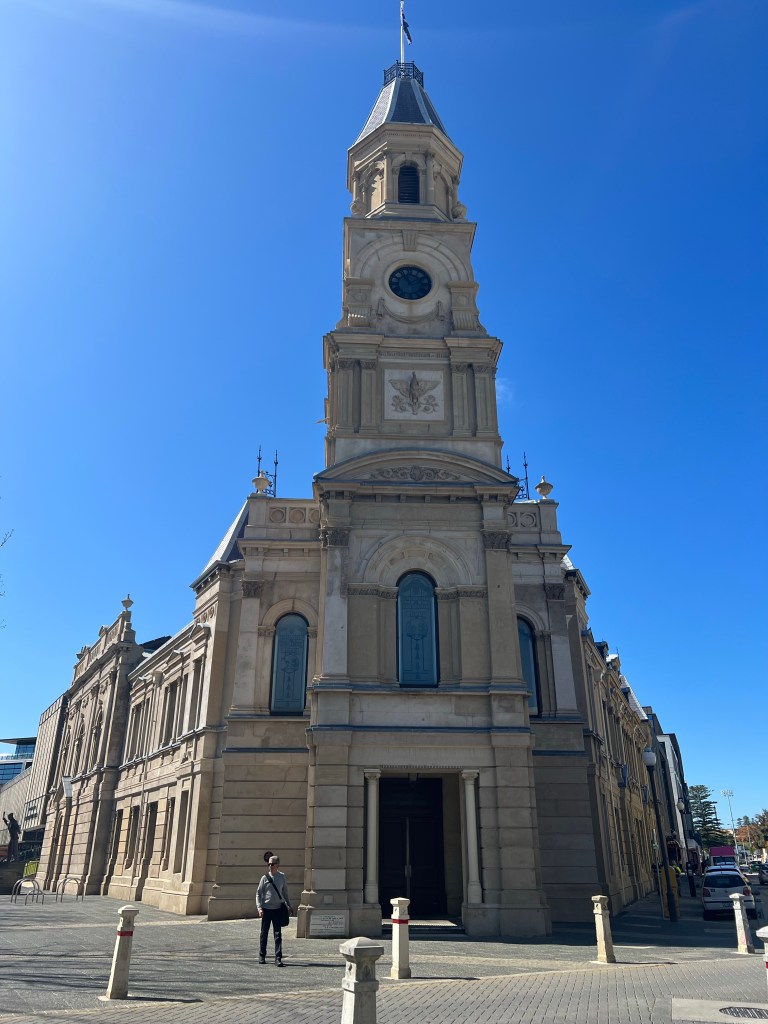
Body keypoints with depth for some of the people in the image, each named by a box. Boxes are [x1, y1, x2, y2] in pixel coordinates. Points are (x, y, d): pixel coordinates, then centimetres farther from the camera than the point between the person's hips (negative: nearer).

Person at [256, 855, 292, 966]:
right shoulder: (265, 877, -3)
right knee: (264, 933, 9)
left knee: (278, 934, -2)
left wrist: (289, 906, 13)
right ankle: (262, 956, 24)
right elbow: (258, 893, 0)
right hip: (266, 909, -1)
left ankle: (278, 958, 2)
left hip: (278, 909, 1)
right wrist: (259, 907, -10)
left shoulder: (282, 877, 3)